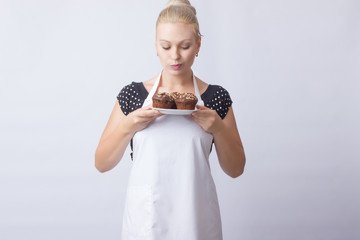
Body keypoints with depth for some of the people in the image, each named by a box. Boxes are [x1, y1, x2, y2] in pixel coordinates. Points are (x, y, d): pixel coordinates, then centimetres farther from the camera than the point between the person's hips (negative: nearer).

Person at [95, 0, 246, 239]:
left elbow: (236, 169, 2)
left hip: (195, 219, 0)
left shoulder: (216, 97, -2)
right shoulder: (133, 94, -2)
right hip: (145, 218, 1)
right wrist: (129, 127, -16)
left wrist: (217, 128, -14)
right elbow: (102, 164, 0)